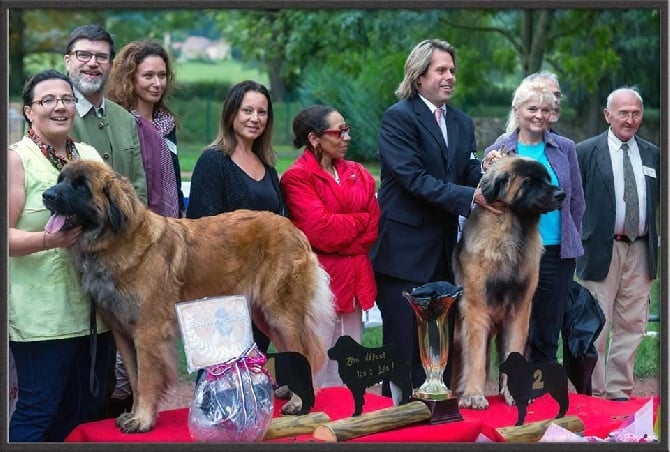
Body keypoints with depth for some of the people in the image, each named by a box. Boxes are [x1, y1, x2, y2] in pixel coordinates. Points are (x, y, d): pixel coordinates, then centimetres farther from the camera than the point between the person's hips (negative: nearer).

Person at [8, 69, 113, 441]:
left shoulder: (89, 155, 13)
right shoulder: (17, 158, -5)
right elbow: (7, 235, -12)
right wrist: (46, 240, -29)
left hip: (91, 309, 7)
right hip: (41, 313, -6)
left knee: (86, 411, 11)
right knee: (37, 412, -4)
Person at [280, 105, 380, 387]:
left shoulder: (358, 173, 15)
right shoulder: (297, 177, -5)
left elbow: (373, 228, 6)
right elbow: (320, 230, -16)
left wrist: (336, 239, -8)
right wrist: (358, 221, -2)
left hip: (355, 280, 6)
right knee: (317, 372, -4)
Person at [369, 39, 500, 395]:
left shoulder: (462, 122, 15)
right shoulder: (398, 116, -8)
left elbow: (471, 172, 5)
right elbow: (414, 178, -18)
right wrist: (470, 196, -23)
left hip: (443, 250, 7)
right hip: (404, 251, -7)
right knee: (405, 345, -1)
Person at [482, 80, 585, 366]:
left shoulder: (565, 148, 6)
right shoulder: (497, 151, 0)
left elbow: (577, 200, 11)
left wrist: (572, 242, 9)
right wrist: (488, 172, -15)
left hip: (557, 253, 2)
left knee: (547, 337, 9)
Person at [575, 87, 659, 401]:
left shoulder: (653, 154, 13)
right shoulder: (586, 151, -1)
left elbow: (659, 201, 17)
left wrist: (657, 238, 6)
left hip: (641, 251, 5)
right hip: (601, 250, -4)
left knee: (631, 325, 7)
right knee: (596, 326, -3)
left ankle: (619, 393, 16)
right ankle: (594, 395, 4)